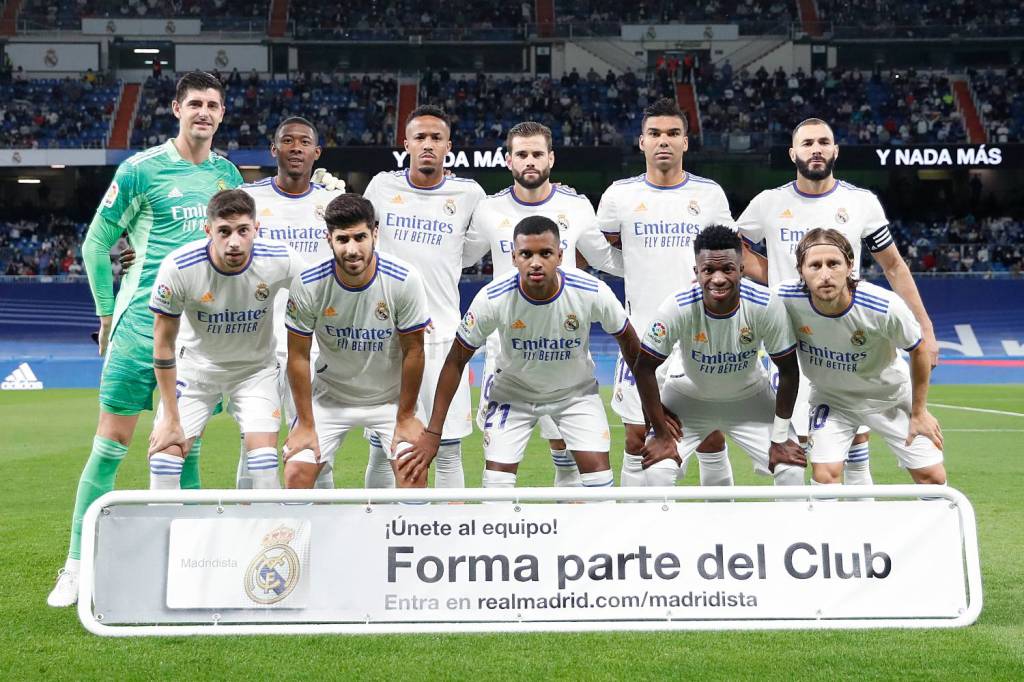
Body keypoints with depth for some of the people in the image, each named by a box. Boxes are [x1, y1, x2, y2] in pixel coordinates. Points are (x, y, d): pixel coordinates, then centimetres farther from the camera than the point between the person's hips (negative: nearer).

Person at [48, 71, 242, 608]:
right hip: (142, 321, -4)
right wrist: (108, 313, 2)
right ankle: (77, 565, 6)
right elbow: (95, 244, 2)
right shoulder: (142, 169, -3)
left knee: (186, 447, 8)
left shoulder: (228, 174, 10)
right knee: (112, 441, -3)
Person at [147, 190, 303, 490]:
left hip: (255, 367, 0)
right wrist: (171, 419, -13)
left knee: (264, 457, -15)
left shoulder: (280, 261, -25)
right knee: (165, 451, -9)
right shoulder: (178, 268, -27)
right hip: (195, 366, 0)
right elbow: (163, 344, -15)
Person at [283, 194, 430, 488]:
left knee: (414, 473, -15)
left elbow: (413, 351, -11)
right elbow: (299, 356, -10)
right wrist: (306, 425, -7)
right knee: (296, 472, -10)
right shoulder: (306, 285, -21)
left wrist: (405, 417, -6)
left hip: (391, 396, 0)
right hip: (330, 396, 1)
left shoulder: (404, 280, -22)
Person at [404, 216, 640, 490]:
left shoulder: (593, 292, -27)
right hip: (513, 390, 0)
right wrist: (433, 433, -17)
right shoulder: (493, 298, -28)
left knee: (597, 467, -13)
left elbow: (629, 344, -7)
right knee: (497, 475, -11)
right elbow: (456, 361, -17)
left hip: (576, 389, 1)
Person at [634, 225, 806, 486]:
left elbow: (788, 370, -15)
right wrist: (662, 435, -16)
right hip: (689, 396, -1)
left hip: (749, 397, 1)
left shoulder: (766, 305, -28)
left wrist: (780, 438, -12)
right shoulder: (677, 308, -30)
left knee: (791, 470, -10)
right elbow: (645, 369, -18)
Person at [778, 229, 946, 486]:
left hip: (890, 395, 0)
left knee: (933, 477, 2)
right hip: (830, 398, 0)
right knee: (824, 476, -17)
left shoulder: (886, 307, -33)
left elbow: (918, 351, -12)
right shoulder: (786, 298, -30)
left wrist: (919, 412, -3)